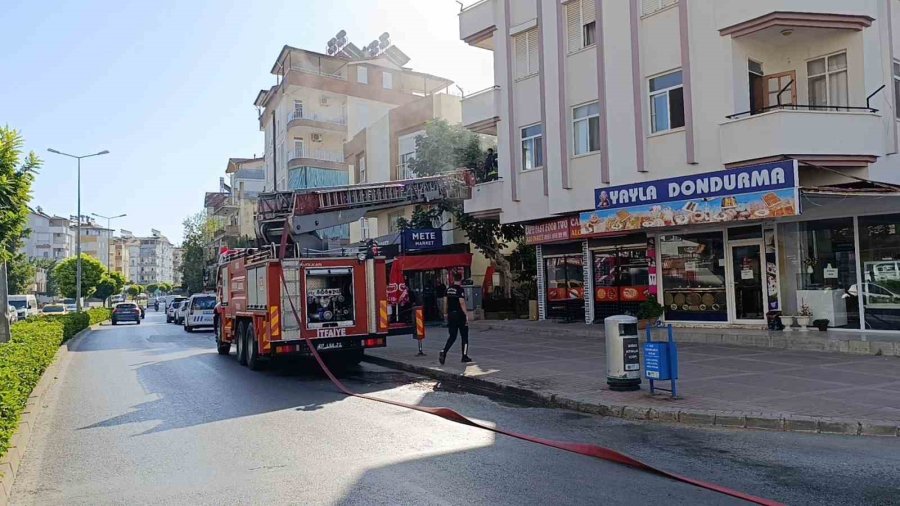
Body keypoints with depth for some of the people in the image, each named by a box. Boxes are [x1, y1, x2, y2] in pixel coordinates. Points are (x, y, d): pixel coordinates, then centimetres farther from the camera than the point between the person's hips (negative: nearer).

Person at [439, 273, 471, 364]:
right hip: (460, 315, -6)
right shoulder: (460, 289, -13)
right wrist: (466, 315, -17)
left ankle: (443, 352, -13)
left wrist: (447, 314, 20)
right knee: (464, 336, 9)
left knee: (452, 336, 8)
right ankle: (464, 356, 12)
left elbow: (446, 303, 12)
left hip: (451, 315, 6)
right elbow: (462, 303, -19)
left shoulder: (448, 289, 8)